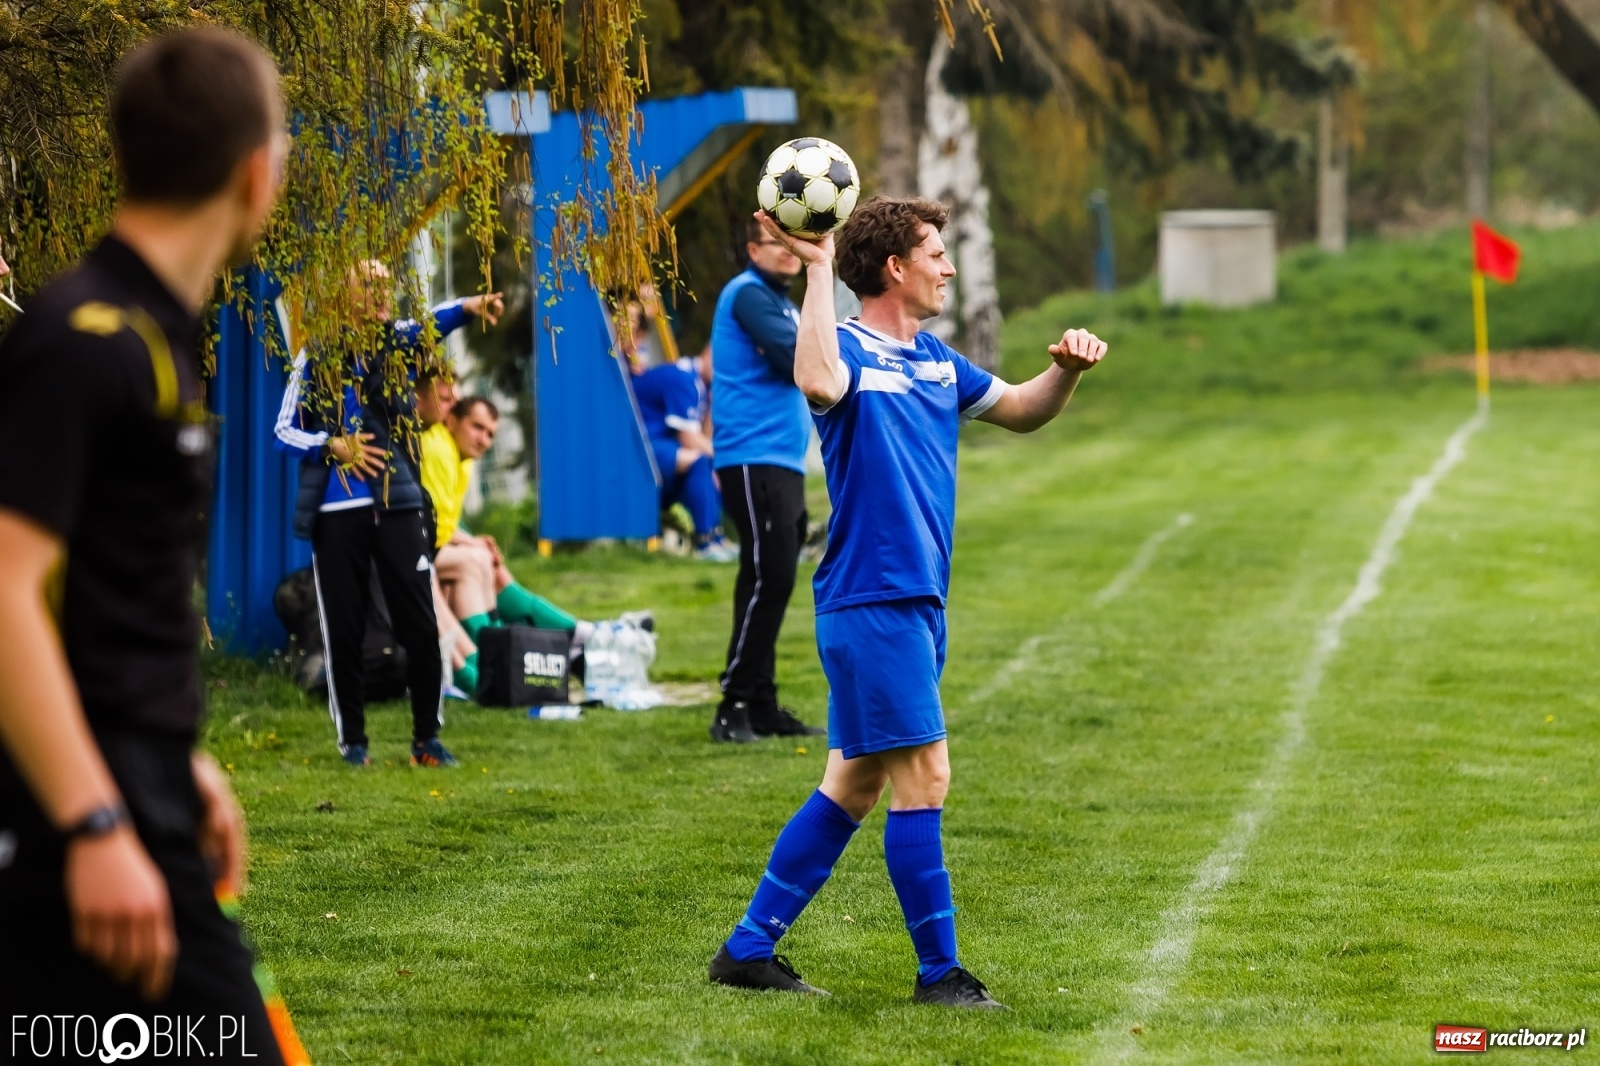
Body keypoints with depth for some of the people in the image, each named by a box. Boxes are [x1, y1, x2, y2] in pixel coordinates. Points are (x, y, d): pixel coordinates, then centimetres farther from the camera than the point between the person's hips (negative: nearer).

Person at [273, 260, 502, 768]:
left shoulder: (396, 341, 4)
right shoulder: (317, 358, 2)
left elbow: (428, 326, -18)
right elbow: (284, 430, 6)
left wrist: (467, 307, -39)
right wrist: (334, 445, -11)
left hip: (397, 505, 1)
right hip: (336, 512, -1)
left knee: (421, 626, -2)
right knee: (343, 630, 4)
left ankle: (427, 736, 10)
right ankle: (352, 739, 16)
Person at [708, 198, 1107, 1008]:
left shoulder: (935, 361, 15)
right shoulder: (849, 349, -10)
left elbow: (1021, 412, 26)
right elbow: (816, 381, -35)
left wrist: (1066, 371, 6)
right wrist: (816, 272, -32)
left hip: (918, 604, 9)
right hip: (870, 600, -9)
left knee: (856, 784, 11)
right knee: (922, 777, -7)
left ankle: (751, 948, 16)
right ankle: (938, 971, -1)